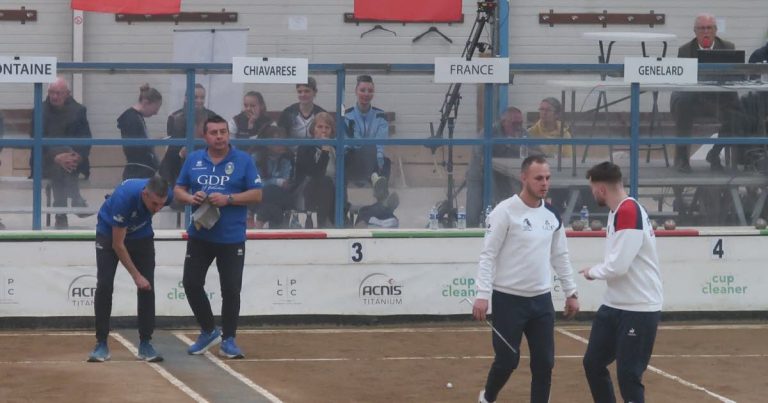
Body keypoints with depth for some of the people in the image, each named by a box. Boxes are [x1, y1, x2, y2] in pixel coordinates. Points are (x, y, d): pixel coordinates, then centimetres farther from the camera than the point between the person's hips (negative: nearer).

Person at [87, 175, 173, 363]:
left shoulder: (166, 196, -27)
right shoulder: (124, 198, -40)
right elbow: (117, 244, -30)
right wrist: (136, 276, -28)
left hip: (141, 235, 4)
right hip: (110, 232, -4)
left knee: (147, 288, -7)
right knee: (104, 286, -13)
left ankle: (145, 344, 1)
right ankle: (101, 344, -4)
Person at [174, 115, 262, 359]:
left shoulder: (243, 160, -3)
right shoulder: (193, 160, 6)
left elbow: (257, 194, -6)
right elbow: (178, 190, 11)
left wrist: (228, 199, -18)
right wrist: (190, 198, -12)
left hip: (232, 239, -3)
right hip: (200, 236, 3)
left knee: (231, 289, -2)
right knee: (191, 284, 2)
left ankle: (228, 340, 13)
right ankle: (208, 331, 21)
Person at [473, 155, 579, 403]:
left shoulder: (552, 216, 7)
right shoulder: (505, 212, -12)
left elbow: (560, 257, 17)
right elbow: (488, 255, -13)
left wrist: (571, 292, 14)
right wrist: (482, 295, -20)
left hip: (542, 299, 5)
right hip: (509, 299, -5)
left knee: (544, 362, 2)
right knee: (507, 360, -1)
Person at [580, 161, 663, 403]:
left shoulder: (629, 212, -20)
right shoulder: (618, 212, 11)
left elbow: (618, 265, -23)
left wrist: (592, 272, -6)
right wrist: (597, 272, 1)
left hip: (638, 310, -10)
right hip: (614, 305, 10)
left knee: (628, 375, -7)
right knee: (593, 363, 13)